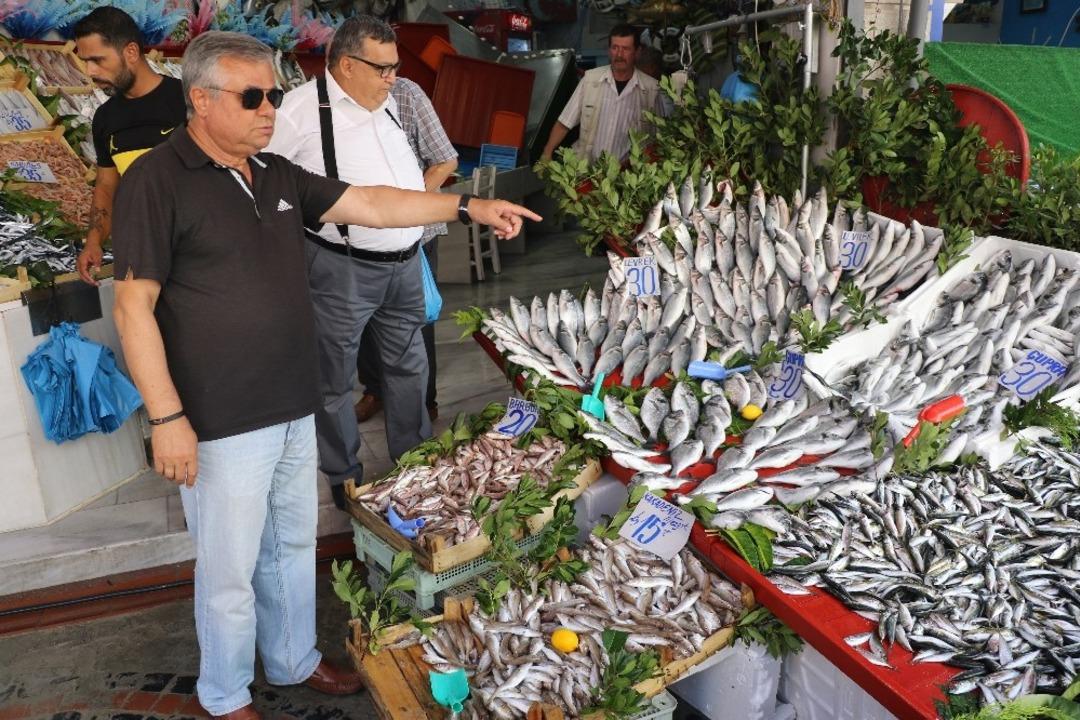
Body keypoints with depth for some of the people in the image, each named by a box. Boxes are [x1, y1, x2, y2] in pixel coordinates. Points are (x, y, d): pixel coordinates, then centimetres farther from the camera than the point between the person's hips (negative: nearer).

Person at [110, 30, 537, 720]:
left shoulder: (278, 174, 9)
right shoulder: (157, 180, -13)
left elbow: (369, 204, 10)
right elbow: (134, 306, -14)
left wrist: (470, 206, 4)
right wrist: (166, 417, -17)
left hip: (295, 408, 7)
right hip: (223, 424, -7)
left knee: (293, 546, 21)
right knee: (230, 571, 8)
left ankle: (294, 660, 42)